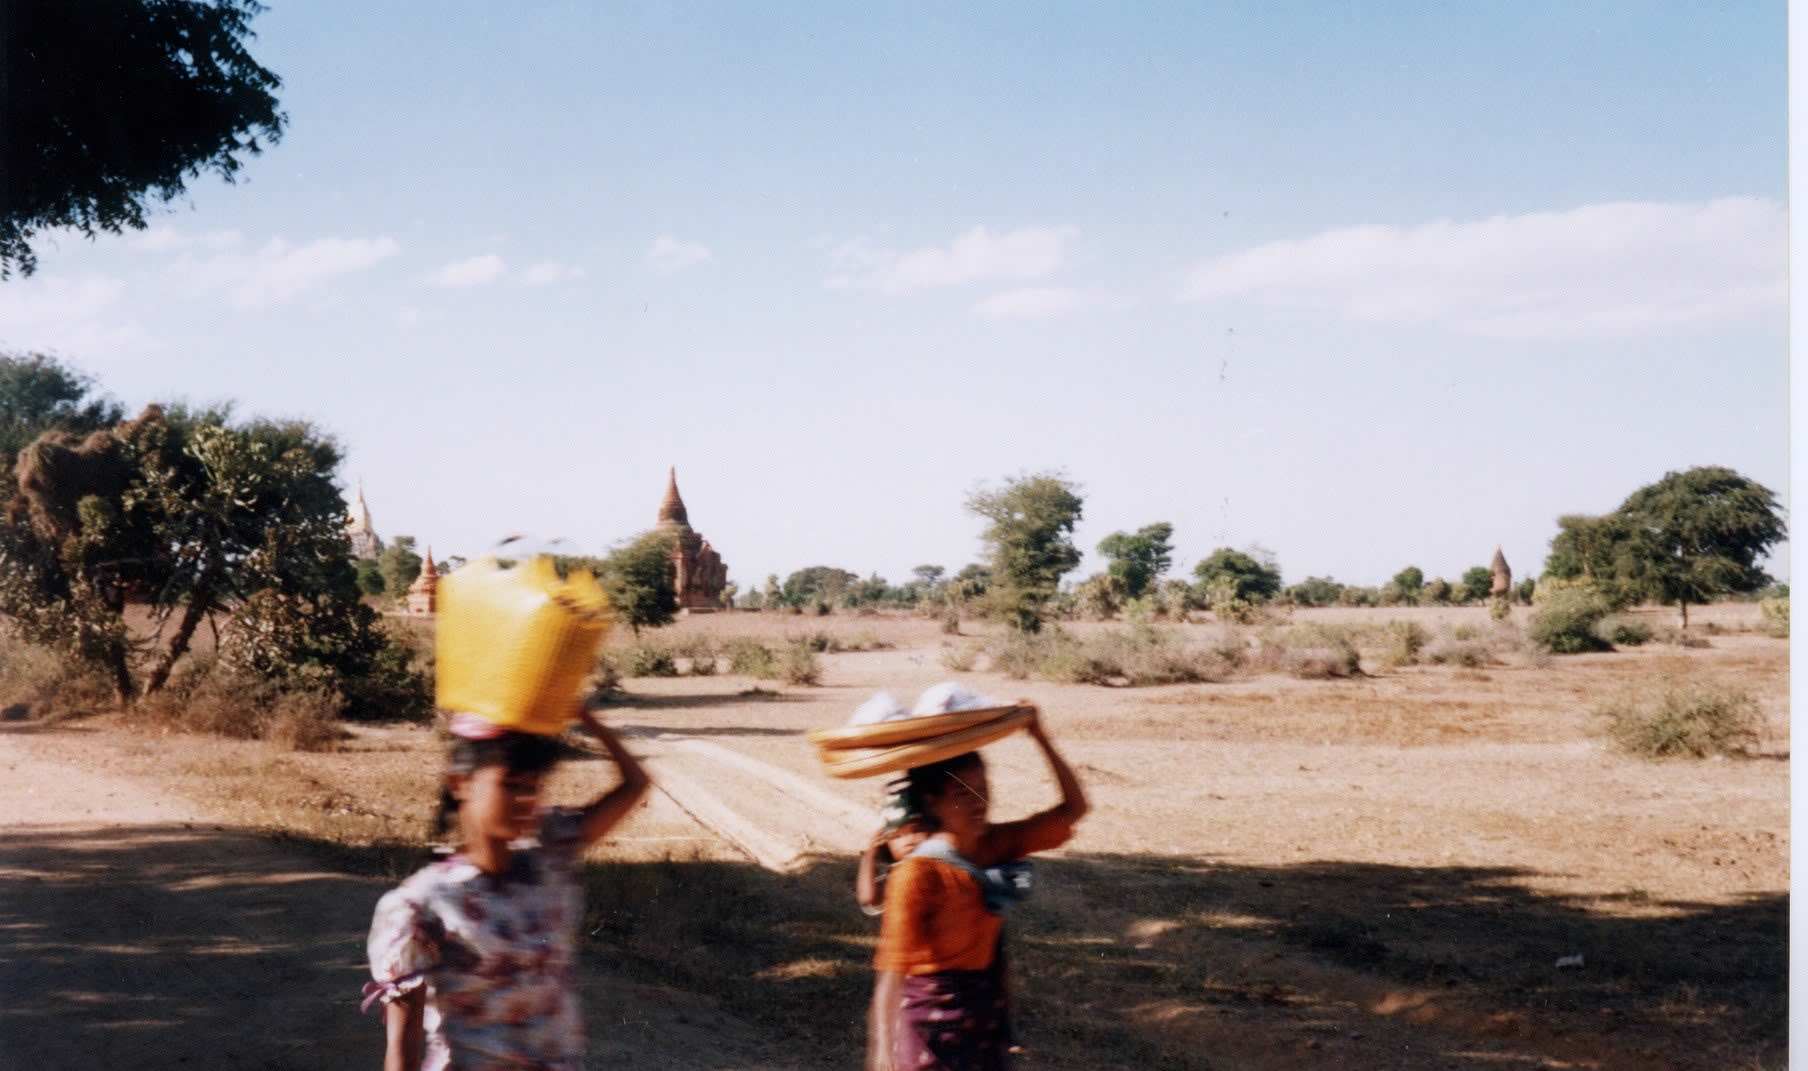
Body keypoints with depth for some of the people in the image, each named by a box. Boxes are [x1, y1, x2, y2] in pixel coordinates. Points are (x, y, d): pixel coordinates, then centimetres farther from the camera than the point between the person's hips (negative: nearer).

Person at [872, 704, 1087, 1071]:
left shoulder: (997, 845, -3)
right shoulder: (919, 874, -21)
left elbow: (1073, 809, 5)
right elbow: (892, 968, -20)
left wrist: (1040, 736, -3)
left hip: (988, 1006, 7)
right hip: (933, 1015, -7)